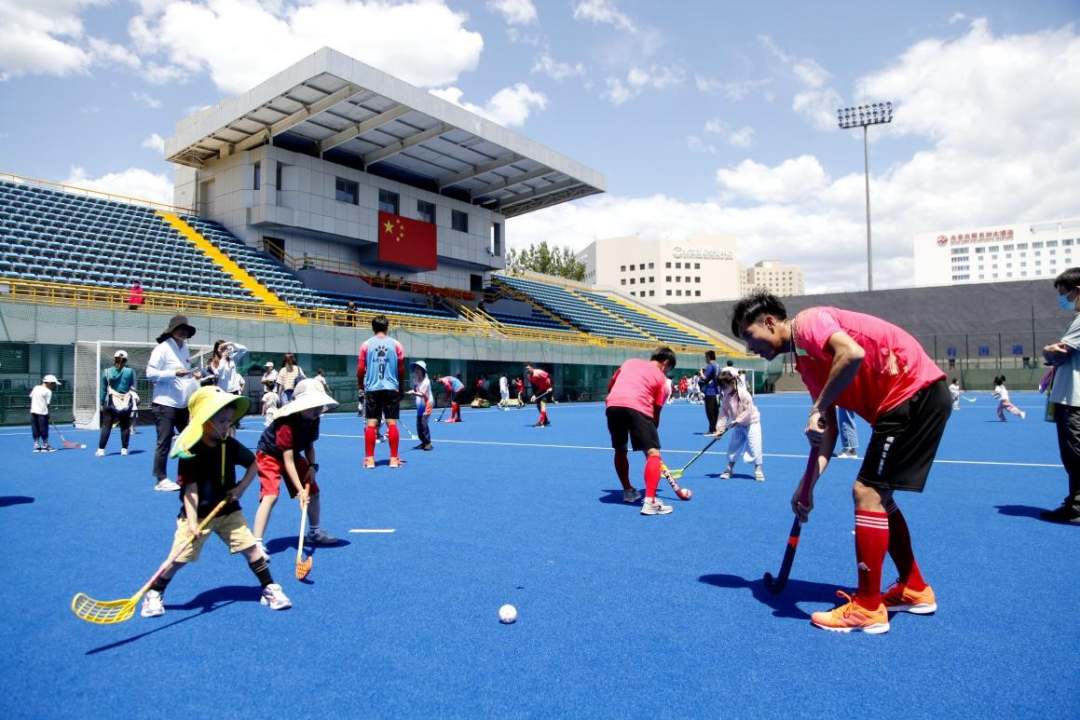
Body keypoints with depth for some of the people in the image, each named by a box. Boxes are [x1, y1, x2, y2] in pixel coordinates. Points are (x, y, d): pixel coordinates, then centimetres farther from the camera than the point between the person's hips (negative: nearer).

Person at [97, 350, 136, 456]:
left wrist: (101, 403, 9)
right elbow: (133, 388, 1)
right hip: (126, 403, 0)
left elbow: (103, 390, 3)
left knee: (106, 426, 4)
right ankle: (124, 449, 9)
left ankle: (101, 449, 3)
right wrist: (133, 402, 12)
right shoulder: (130, 372, -3)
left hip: (111, 403, 0)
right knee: (125, 427, 7)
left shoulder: (107, 372, -1)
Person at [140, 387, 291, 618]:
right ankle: (154, 595, 26)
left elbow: (253, 463, 9)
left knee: (251, 548, -3)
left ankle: (269, 590, 11)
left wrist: (241, 487, -2)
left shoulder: (230, 445, -6)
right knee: (179, 557, -1)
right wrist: (192, 522, -27)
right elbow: (190, 490, -20)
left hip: (228, 511, 3)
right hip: (197, 514, -3)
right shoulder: (191, 453, -18)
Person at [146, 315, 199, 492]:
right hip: (165, 404, -8)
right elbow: (150, 373, -15)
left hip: (183, 404, 8)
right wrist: (174, 373, -25)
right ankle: (161, 480, 4)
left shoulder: (184, 348, 13)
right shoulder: (162, 348, -10)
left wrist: (191, 375, 4)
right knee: (164, 442, -3)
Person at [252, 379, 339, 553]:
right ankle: (256, 543, -18)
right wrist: (300, 490, -40)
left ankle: (314, 532, 28)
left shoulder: (313, 420, -15)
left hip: (294, 454, 7)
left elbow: (309, 445, 1)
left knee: (314, 491, 7)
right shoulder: (287, 423, -36)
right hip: (270, 455, -7)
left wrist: (312, 466, -18)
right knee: (271, 495, -25)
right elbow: (288, 461, -37)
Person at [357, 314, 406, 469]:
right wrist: (400, 384, 20)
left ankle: (369, 459, 5)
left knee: (371, 424, 3)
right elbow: (401, 369, 5)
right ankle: (394, 459, 4)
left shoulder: (366, 345, 2)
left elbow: (360, 369, 3)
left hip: (372, 389, 0)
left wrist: (360, 384, 20)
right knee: (392, 423, 2)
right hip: (391, 388, 0)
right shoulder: (396, 344, 2)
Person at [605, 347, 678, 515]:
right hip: (637, 408, -5)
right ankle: (650, 502, -17)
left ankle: (628, 491, 39)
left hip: (612, 405, 5)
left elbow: (610, 385, 29)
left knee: (620, 449, 25)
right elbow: (656, 412, 15)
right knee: (653, 453, -3)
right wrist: (651, 435, 24)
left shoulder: (630, 361, 29)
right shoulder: (662, 378, 18)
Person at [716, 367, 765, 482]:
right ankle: (729, 469, 20)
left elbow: (748, 411, -26)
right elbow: (723, 414, -5)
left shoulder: (743, 394, -26)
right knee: (732, 446, 8)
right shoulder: (725, 397, -8)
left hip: (751, 423, -6)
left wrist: (737, 420, -29)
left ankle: (758, 470, 6)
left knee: (754, 447, -7)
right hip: (738, 425, 6)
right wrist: (720, 428, -13)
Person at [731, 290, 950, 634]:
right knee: (877, 494, 15)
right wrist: (807, 485, 7)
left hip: (916, 391, -10)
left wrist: (817, 408, -21)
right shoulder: (804, 360, 15)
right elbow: (828, 431, 12)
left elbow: (853, 353, -31)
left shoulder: (807, 322, -9)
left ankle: (868, 609, -1)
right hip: (909, 400, 10)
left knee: (868, 491, -10)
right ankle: (914, 589, 30)